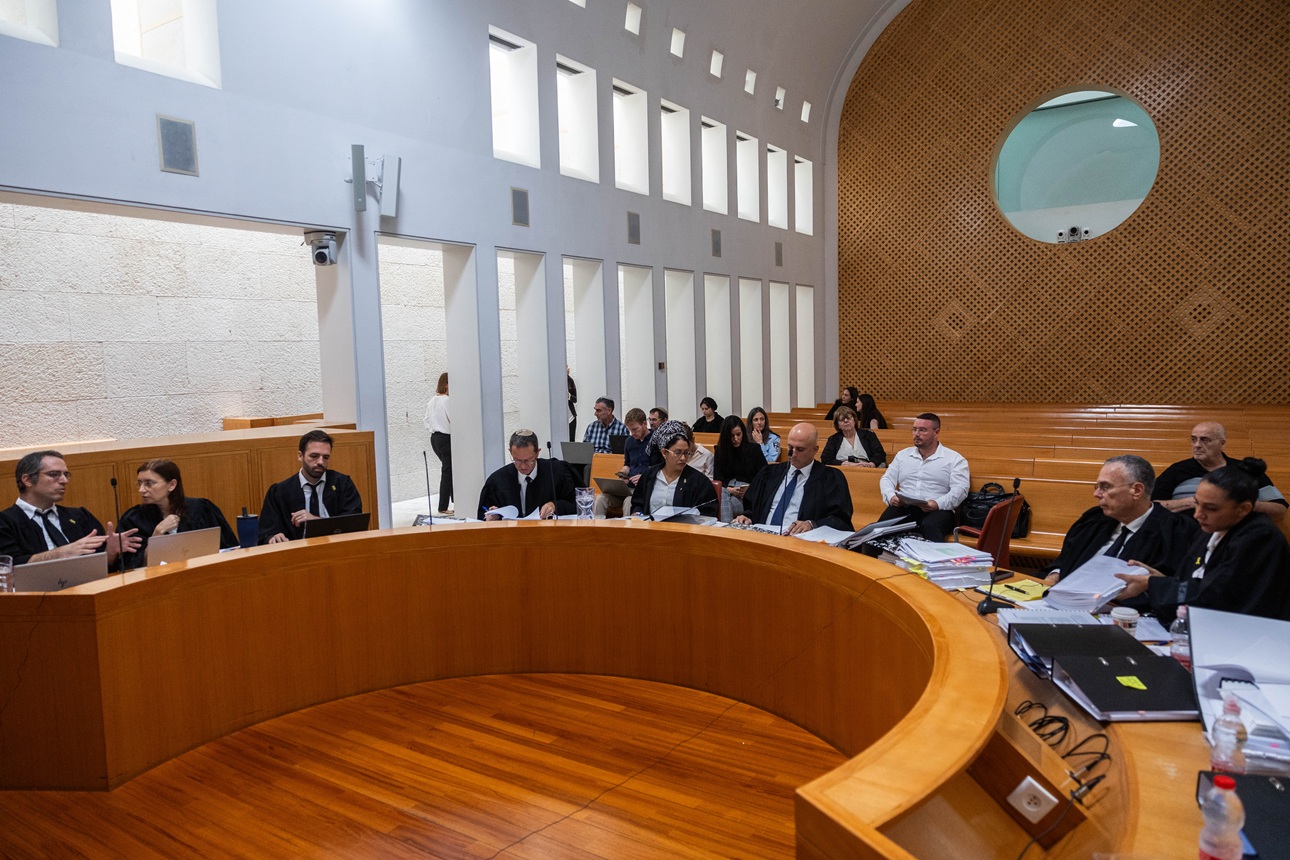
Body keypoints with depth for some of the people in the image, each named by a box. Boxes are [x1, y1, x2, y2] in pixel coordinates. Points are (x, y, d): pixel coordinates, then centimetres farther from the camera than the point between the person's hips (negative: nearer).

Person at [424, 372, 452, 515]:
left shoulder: (432, 401, 9)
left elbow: (427, 423, 13)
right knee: (447, 472, 1)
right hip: (446, 438, -8)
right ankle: (443, 507, 6)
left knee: (448, 470, 17)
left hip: (434, 438, 8)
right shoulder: (448, 401, -17)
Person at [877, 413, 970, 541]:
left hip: (937, 511, -3)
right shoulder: (903, 454, 24)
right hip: (903, 508, 3)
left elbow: (960, 489, -2)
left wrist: (937, 504, -20)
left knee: (930, 526, -40)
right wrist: (891, 496, -3)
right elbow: (887, 479, 21)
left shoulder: (955, 459, 10)